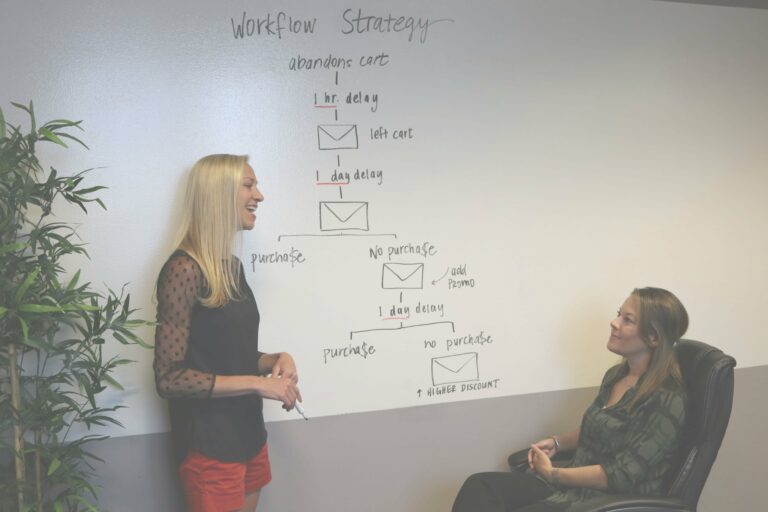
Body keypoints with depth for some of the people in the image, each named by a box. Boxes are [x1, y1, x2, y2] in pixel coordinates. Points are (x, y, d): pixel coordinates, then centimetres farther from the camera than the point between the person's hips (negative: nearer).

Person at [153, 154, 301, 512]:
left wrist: (277, 360, -1)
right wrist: (258, 384, -20)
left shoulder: (232, 267, 8)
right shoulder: (184, 269, -18)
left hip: (248, 435, 8)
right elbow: (169, 378, -20)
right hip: (209, 445, -8)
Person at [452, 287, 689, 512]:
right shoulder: (615, 376, 12)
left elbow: (622, 475, -18)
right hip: (575, 483, 8)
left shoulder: (667, 400, -15)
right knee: (480, 485, -18)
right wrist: (556, 442, 9)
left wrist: (553, 474, -12)